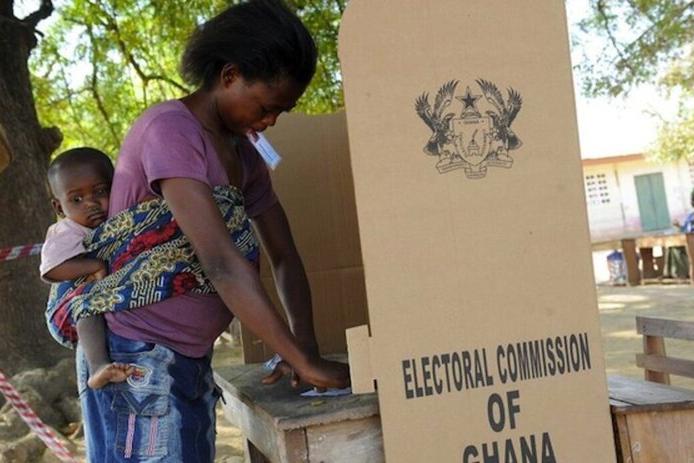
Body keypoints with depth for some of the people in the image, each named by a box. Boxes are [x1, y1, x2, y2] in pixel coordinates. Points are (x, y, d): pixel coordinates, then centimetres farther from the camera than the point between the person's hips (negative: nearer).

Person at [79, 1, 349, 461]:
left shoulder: (245, 155, 8)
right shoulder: (170, 131, -19)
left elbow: (285, 257, 6)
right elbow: (221, 262, -27)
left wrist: (305, 348, -8)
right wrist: (304, 361, -27)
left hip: (193, 359, 8)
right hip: (136, 359, -8)